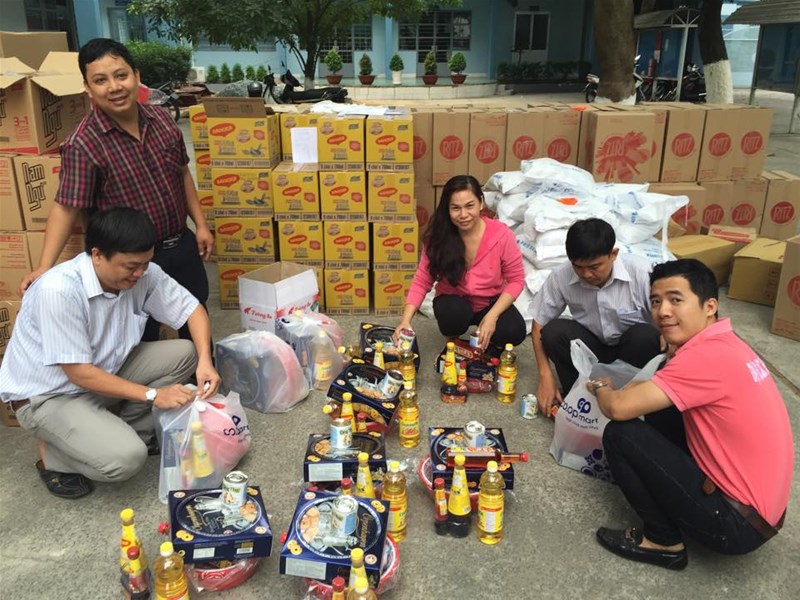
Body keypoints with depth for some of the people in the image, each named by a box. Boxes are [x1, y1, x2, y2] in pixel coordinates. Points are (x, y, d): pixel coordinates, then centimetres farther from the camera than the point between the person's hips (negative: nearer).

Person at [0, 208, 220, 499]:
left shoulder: (143, 273, -15)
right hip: (48, 395, -6)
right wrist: (152, 394, -26)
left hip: (105, 370, 7)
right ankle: (54, 456, 5)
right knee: (126, 457, -26)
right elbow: (80, 374, -28)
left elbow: (192, 309, -4)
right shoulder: (59, 290, -32)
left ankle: (127, 428, 6)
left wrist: (204, 360, -21)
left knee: (185, 353, -8)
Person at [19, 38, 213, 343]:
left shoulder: (162, 119, -4)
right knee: (143, 339, 12)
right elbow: (66, 208, -18)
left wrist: (200, 224, 7)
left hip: (182, 245, 5)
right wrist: (45, 266, -27)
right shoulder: (83, 144, -20)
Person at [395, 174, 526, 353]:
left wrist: (492, 316, -23)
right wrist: (406, 320, -29)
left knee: (515, 332, -29)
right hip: (453, 303, 1)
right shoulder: (438, 237, -18)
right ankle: (453, 343, 1)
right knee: (454, 311, -35)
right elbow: (422, 281, -14)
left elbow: (515, 280, -11)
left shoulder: (501, 234, -21)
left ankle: (490, 344, 6)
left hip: (491, 303, 0)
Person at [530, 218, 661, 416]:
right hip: (593, 348, 2)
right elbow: (539, 325, -8)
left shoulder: (641, 273, -27)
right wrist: (545, 377, -14)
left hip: (633, 349, -1)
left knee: (644, 336, -33)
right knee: (553, 331, -25)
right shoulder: (560, 276, -20)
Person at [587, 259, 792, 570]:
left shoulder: (708, 355, -25)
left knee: (620, 434, -12)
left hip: (737, 522, -9)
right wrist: (626, 388, 2)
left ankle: (664, 541, 5)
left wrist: (601, 388, -3)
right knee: (661, 408, 15)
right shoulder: (725, 344, 4)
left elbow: (618, 408, -24)